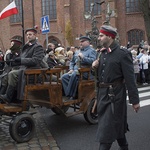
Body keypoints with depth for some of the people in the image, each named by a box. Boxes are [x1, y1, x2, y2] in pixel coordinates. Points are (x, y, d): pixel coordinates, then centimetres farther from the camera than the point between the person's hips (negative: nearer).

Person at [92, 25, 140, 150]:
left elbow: (130, 79, -15)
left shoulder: (123, 54, -13)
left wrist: (135, 100, -14)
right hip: (102, 93, 7)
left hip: (115, 94, -7)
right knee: (117, 124, 20)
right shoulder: (102, 53, 9)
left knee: (107, 127, -3)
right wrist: (96, 67, -2)